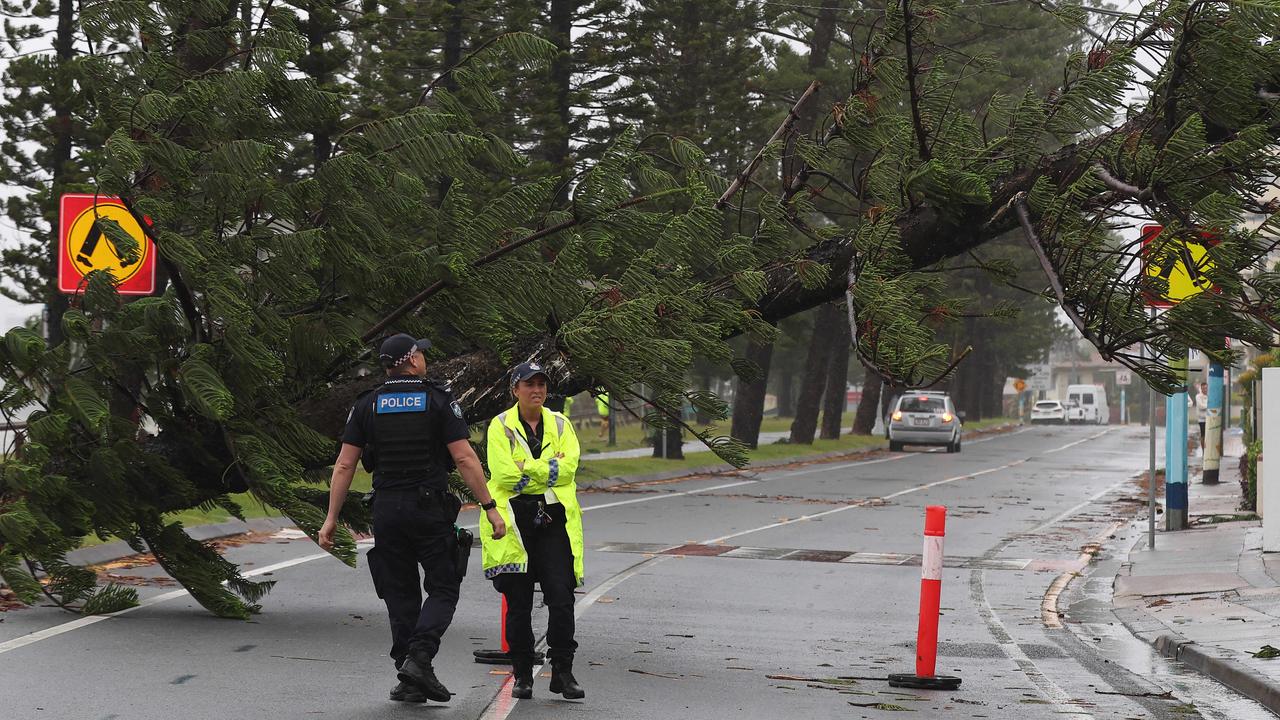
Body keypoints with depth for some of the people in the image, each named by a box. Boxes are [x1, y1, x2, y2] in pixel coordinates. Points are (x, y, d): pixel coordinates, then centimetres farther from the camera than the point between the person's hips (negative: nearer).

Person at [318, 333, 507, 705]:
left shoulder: (367, 405, 6)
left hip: (386, 509, 3)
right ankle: (418, 658, -16)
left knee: (401, 596, 10)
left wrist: (331, 518, 7)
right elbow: (465, 459, -9)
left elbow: (344, 465, 2)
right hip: (430, 507, -3)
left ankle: (410, 682, 10)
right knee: (443, 590, 6)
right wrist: (490, 508, -5)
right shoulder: (439, 401, -3)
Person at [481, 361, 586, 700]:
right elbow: (503, 473, -10)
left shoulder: (560, 424, 13)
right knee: (518, 604, 3)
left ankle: (563, 672, 0)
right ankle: (522, 675, 14)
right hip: (515, 520, -1)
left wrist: (526, 470, -11)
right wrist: (547, 470, -6)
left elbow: (568, 466, -4)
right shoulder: (501, 425, 4)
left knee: (562, 599, -8)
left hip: (554, 521, 2)